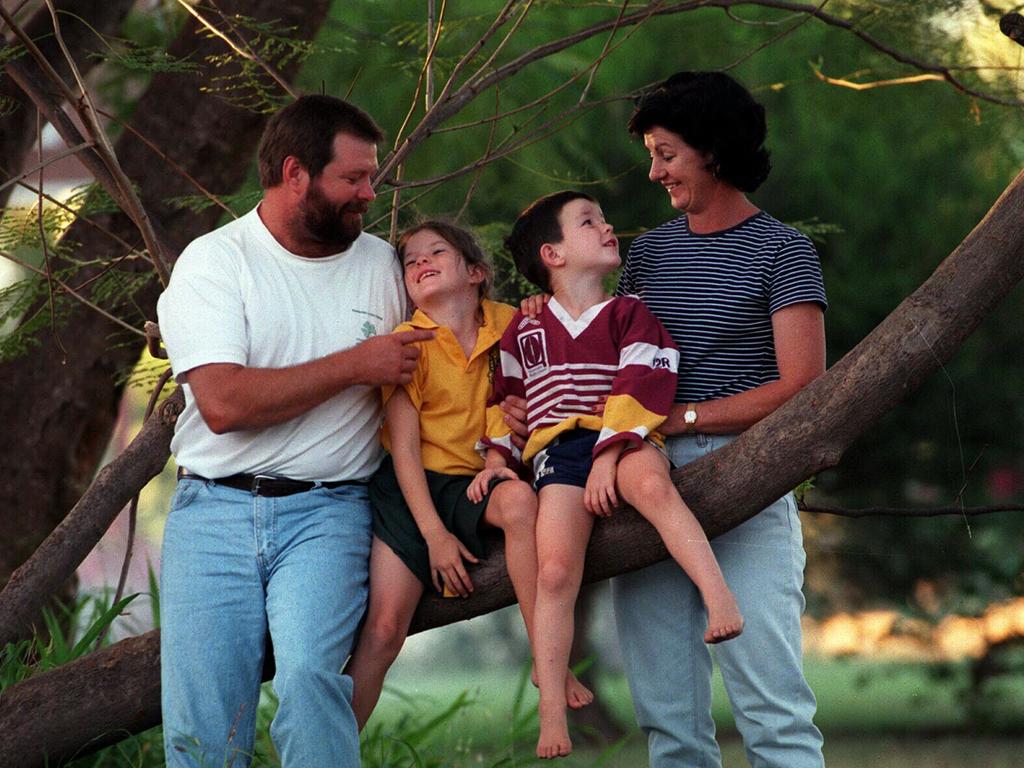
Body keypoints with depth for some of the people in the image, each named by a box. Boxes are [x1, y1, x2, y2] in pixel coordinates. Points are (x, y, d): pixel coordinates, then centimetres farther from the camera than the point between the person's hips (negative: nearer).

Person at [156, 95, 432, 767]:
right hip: (216, 509, -1)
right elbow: (224, 403, -13)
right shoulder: (214, 261, -1)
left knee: (310, 674, -26)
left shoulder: (382, 264, 12)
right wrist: (354, 366, -8)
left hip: (327, 510, 1)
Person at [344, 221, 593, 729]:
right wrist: (435, 536, -16)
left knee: (519, 501, -34)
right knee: (384, 626, -15)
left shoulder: (508, 325, 3)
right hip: (406, 487, -1)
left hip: (471, 483, 1)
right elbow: (404, 446, -8)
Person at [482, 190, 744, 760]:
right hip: (557, 453, 1)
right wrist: (497, 458, 11)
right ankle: (552, 717, -19)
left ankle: (720, 596, -45)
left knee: (651, 483, -40)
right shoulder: (524, 331, 20)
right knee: (555, 570, -19)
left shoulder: (631, 314, 12)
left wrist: (610, 456, -14)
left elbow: (639, 390, -1)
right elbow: (507, 400, 27)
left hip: (625, 443, -1)